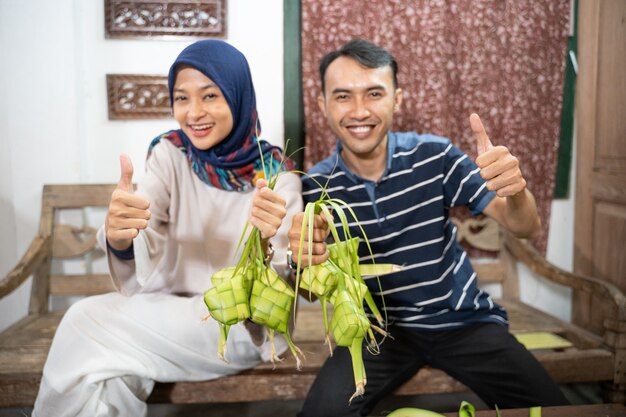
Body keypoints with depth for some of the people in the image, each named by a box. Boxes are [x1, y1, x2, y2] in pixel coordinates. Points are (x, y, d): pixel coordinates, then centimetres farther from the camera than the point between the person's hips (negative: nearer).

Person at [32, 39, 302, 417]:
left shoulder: (278, 175, -10)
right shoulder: (169, 154, -3)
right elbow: (143, 256, -17)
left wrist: (264, 244, -37)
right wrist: (117, 235, -41)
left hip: (243, 324, -3)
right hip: (170, 312, 3)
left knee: (88, 325, -21)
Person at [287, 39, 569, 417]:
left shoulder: (434, 155, -11)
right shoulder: (315, 187, -10)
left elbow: (526, 228, -11)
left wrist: (514, 191, -35)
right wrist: (305, 260, -30)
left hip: (464, 319, 1)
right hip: (379, 328, 0)